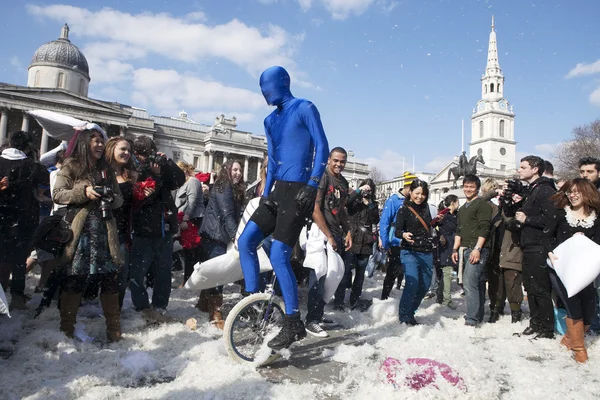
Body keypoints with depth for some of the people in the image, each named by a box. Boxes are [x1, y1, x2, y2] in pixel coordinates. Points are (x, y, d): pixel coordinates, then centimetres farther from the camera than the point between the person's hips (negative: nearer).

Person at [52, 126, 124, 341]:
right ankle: (67, 328, 14)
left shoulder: (106, 169, 19)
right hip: (79, 232, -3)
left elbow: (119, 198, 17)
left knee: (109, 279, 1)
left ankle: (114, 329, 10)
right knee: (74, 280, -2)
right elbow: (57, 194, -2)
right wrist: (83, 192, -16)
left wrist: (112, 199, -5)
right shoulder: (71, 166, 6)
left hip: (104, 231, 4)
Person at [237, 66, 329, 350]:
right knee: (245, 242, -2)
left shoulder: (305, 108, -2)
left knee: (278, 257, -13)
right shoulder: (271, 121, 19)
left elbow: (322, 148, -9)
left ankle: (294, 323, 0)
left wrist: (311, 186, -18)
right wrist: (265, 193, 14)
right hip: (277, 191, 8)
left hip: (298, 192, -8)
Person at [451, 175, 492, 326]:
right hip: (465, 250, 8)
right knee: (477, 283, 12)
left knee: (469, 282, -15)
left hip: (477, 250, -8)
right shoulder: (462, 209, 22)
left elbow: (484, 228, -12)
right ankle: (478, 316, 18)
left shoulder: (482, 205, -3)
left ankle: (472, 319, -12)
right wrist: (455, 249, 16)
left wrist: (477, 248, -19)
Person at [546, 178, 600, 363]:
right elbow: (547, 235, 3)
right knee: (574, 308, -11)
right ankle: (578, 347, 10)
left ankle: (570, 338, 25)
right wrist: (551, 253, -11)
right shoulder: (561, 212, 3)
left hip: (583, 269, 2)